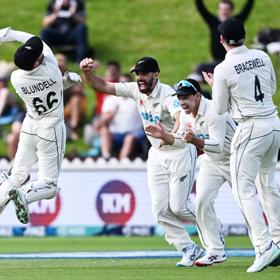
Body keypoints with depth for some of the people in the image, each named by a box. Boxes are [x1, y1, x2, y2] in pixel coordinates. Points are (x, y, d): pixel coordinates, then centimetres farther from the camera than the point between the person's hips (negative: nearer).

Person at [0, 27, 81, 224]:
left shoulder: (16, 78, -14)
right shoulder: (50, 69, -23)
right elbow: (41, 43, -6)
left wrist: (66, 80, 4)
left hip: (29, 127, 4)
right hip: (51, 131, -4)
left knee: (17, 176, 15)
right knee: (49, 185, 1)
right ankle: (25, 195, -28)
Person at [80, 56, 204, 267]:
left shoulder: (167, 95, -26)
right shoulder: (135, 90, -6)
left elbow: (181, 119, -45)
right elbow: (103, 87, -4)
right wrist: (88, 73, -24)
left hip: (181, 152, -6)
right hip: (157, 155, 6)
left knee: (178, 206, -6)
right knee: (161, 209, -3)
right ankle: (189, 250, 8)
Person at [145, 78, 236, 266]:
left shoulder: (213, 112, -30)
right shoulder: (186, 114, -4)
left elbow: (218, 146, -38)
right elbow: (181, 140, 8)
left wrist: (197, 141, -54)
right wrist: (164, 136, -11)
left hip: (232, 159, -7)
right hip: (210, 162, 7)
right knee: (202, 201, -10)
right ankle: (216, 251, -5)